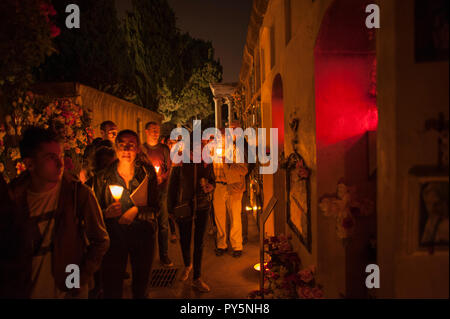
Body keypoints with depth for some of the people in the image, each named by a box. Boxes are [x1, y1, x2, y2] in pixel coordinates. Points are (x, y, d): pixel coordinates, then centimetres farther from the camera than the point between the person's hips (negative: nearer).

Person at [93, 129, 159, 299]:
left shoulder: (147, 173, -2)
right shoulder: (103, 177, -2)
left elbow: (155, 207, 0)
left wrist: (137, 210, -17)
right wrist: (107, 213, -19)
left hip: (142, 235, 1)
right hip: (114, 236, 0)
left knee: (141, 286, 16)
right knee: (112, 288, 4)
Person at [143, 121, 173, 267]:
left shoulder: (164, 149, 10)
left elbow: (170, 168, 7)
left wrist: (162, 178, -10)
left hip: (161, 191, 1)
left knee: (163, 224, 2)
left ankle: (164, 255, 11)